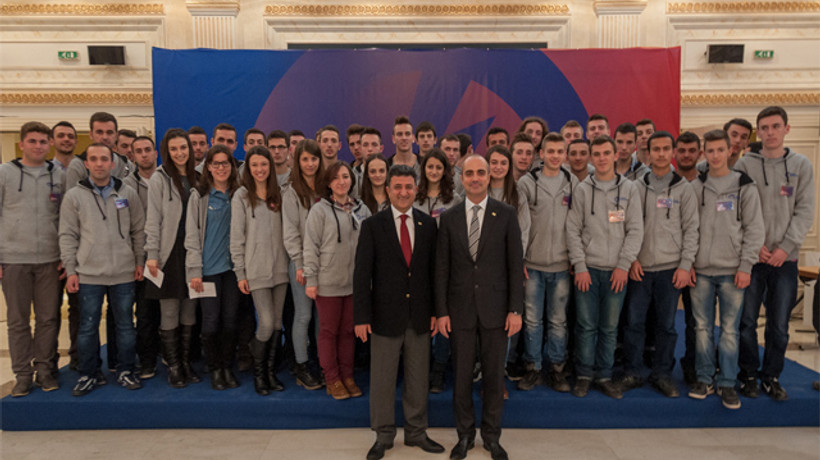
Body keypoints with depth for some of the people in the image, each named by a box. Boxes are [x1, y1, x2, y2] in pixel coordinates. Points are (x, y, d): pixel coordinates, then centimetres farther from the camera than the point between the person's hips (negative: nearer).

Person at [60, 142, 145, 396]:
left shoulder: (128, 194, 5)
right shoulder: (74, 196, 3)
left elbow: (138, 230, 9)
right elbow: (68, 236, 3)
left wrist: (140, 262, 4)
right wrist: (70, 270, -2)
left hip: (124, 273, 1)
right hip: (88, 274, 0)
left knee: (125, 325, 8)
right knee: (88, 327, 7)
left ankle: (125, 371, 22)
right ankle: (89, 374, 22)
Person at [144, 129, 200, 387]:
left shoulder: (195, 178, 12)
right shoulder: (159, 179, -2)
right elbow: (153, 220, -5)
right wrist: (152, 254, -11)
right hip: (169, 253, -4)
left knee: (189, 312, 9)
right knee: (169, 314, 1)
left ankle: (186, 363, 19)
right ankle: (173, 367, 11)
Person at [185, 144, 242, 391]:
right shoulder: (199, 196, 1)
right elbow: (192, 236, -2)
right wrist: (195, 270, -9)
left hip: (232, 266, 3)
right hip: (208, 268, -2)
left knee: (230, 319, 7)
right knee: (211, 321, 1)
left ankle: (227, 367, 22)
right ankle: (215, 369, 18)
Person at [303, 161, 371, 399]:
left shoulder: (362, 210, 6)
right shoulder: (319, 210, -5)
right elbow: (311, 247, -7)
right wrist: (310, 279, -10)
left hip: (354, 281, 4)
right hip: (328, 282, -3)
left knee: (348, 330, 12)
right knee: (329, 330, 7)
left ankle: (347, 376, 24)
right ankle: (332, 379, 20)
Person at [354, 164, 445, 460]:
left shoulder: (428, 224, 4)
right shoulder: (372, 226, -5)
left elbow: (433, 270, 7)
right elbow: (362, 274, -6)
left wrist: (435, 311, 5)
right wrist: (361, 316, -10)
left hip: (420, 316, 3)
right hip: (386, 315, -2)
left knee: (418, 377, 14)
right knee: (382, 379, 9)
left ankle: (416, 432, 32)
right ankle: (383, 436, 28)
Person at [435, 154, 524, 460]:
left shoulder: (506, 214, -1)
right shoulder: (449, 217, 2)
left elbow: (515, 264, -2)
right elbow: (442, 268, 2)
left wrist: (516, 309, -6)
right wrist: (441, 311, -1)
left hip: (495, 306, -1)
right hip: (460, 308, 1)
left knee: (494, 374, 10)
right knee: (462, 374, 10)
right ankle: (465, 435, 29)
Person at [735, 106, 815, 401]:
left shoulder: (801, 165, 6)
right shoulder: (745, 164, 1)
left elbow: (805, 211, 1)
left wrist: (785, 247, -10)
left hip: (785, 258, 1)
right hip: (751, 257, -1)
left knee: (779, 325, 7)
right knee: (746, 321, 4)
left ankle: (771, 376, 23)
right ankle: (748, 374, 21)